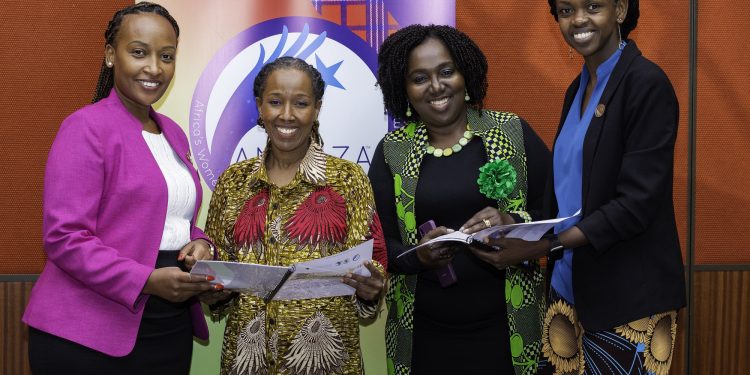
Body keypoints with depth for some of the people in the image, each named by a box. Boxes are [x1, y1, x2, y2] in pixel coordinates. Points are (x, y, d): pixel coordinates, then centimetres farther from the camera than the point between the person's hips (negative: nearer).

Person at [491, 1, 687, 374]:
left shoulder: (647, 83, -13)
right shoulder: (577, 89, 11)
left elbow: (637, 203, -19)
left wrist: (546, 242, -25)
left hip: (627, 294, -7)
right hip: (569, 283, 7)